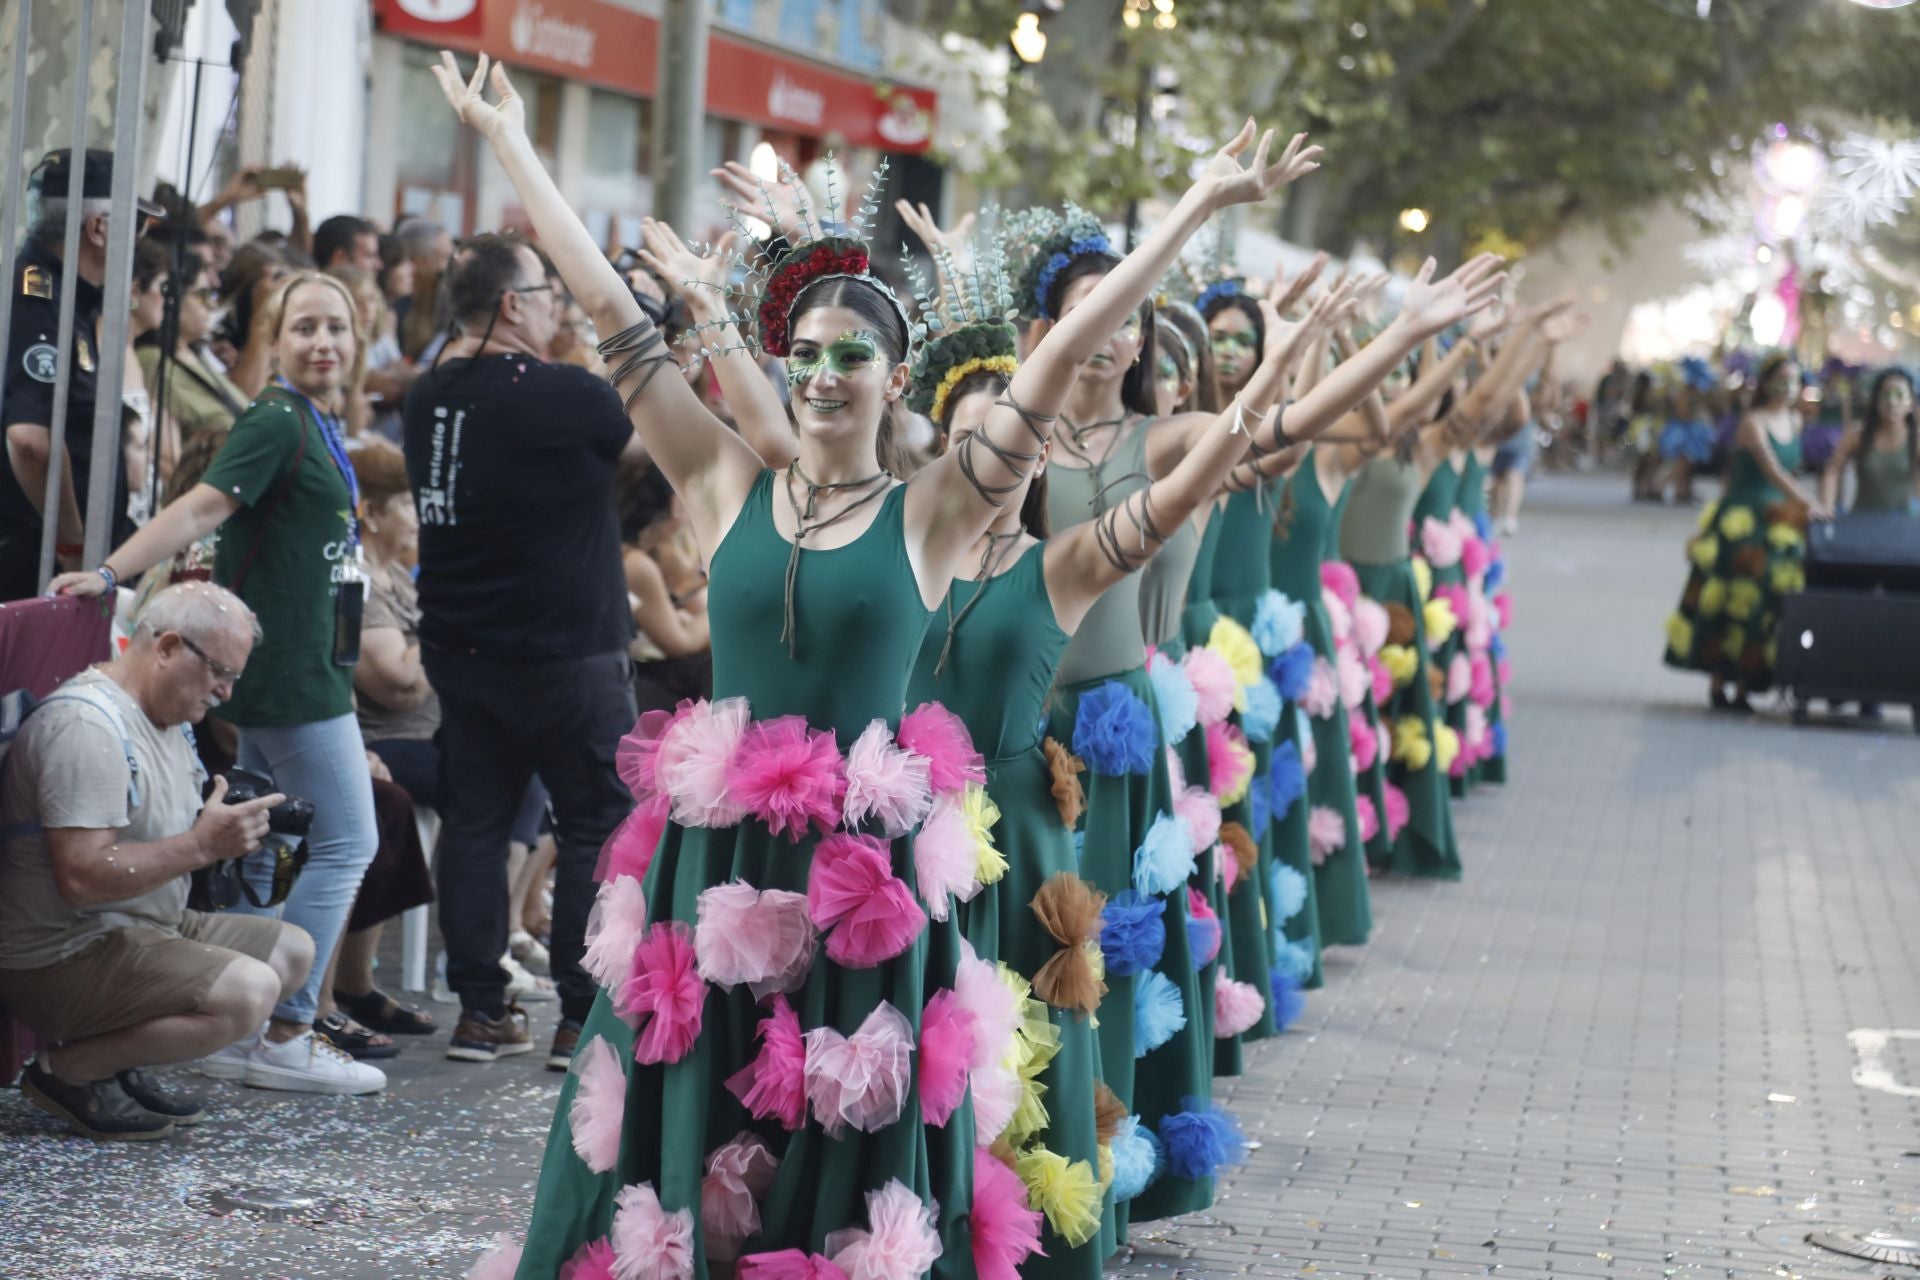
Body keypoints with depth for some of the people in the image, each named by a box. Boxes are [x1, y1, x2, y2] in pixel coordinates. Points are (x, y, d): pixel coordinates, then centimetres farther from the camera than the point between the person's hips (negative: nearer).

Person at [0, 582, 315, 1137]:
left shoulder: (169, 717, 13)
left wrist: (228, 831, 0)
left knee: (293, 951, 12)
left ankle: (119, 1064, 6)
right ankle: (66, 1071, -10)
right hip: (64, 959, -11)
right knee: (248, 991, -27)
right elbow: (82, 876, -29)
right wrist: (203, 845, -26)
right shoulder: (86, 725, -21)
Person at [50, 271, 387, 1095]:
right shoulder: (277, 421, -14)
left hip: (302, 665, 10)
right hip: (291, 671, -10)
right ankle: (285, 1033, -4)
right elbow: (204, 507, -23)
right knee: (346, 842, -7)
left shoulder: (316, 425, 14)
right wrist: (109, 573, -33)